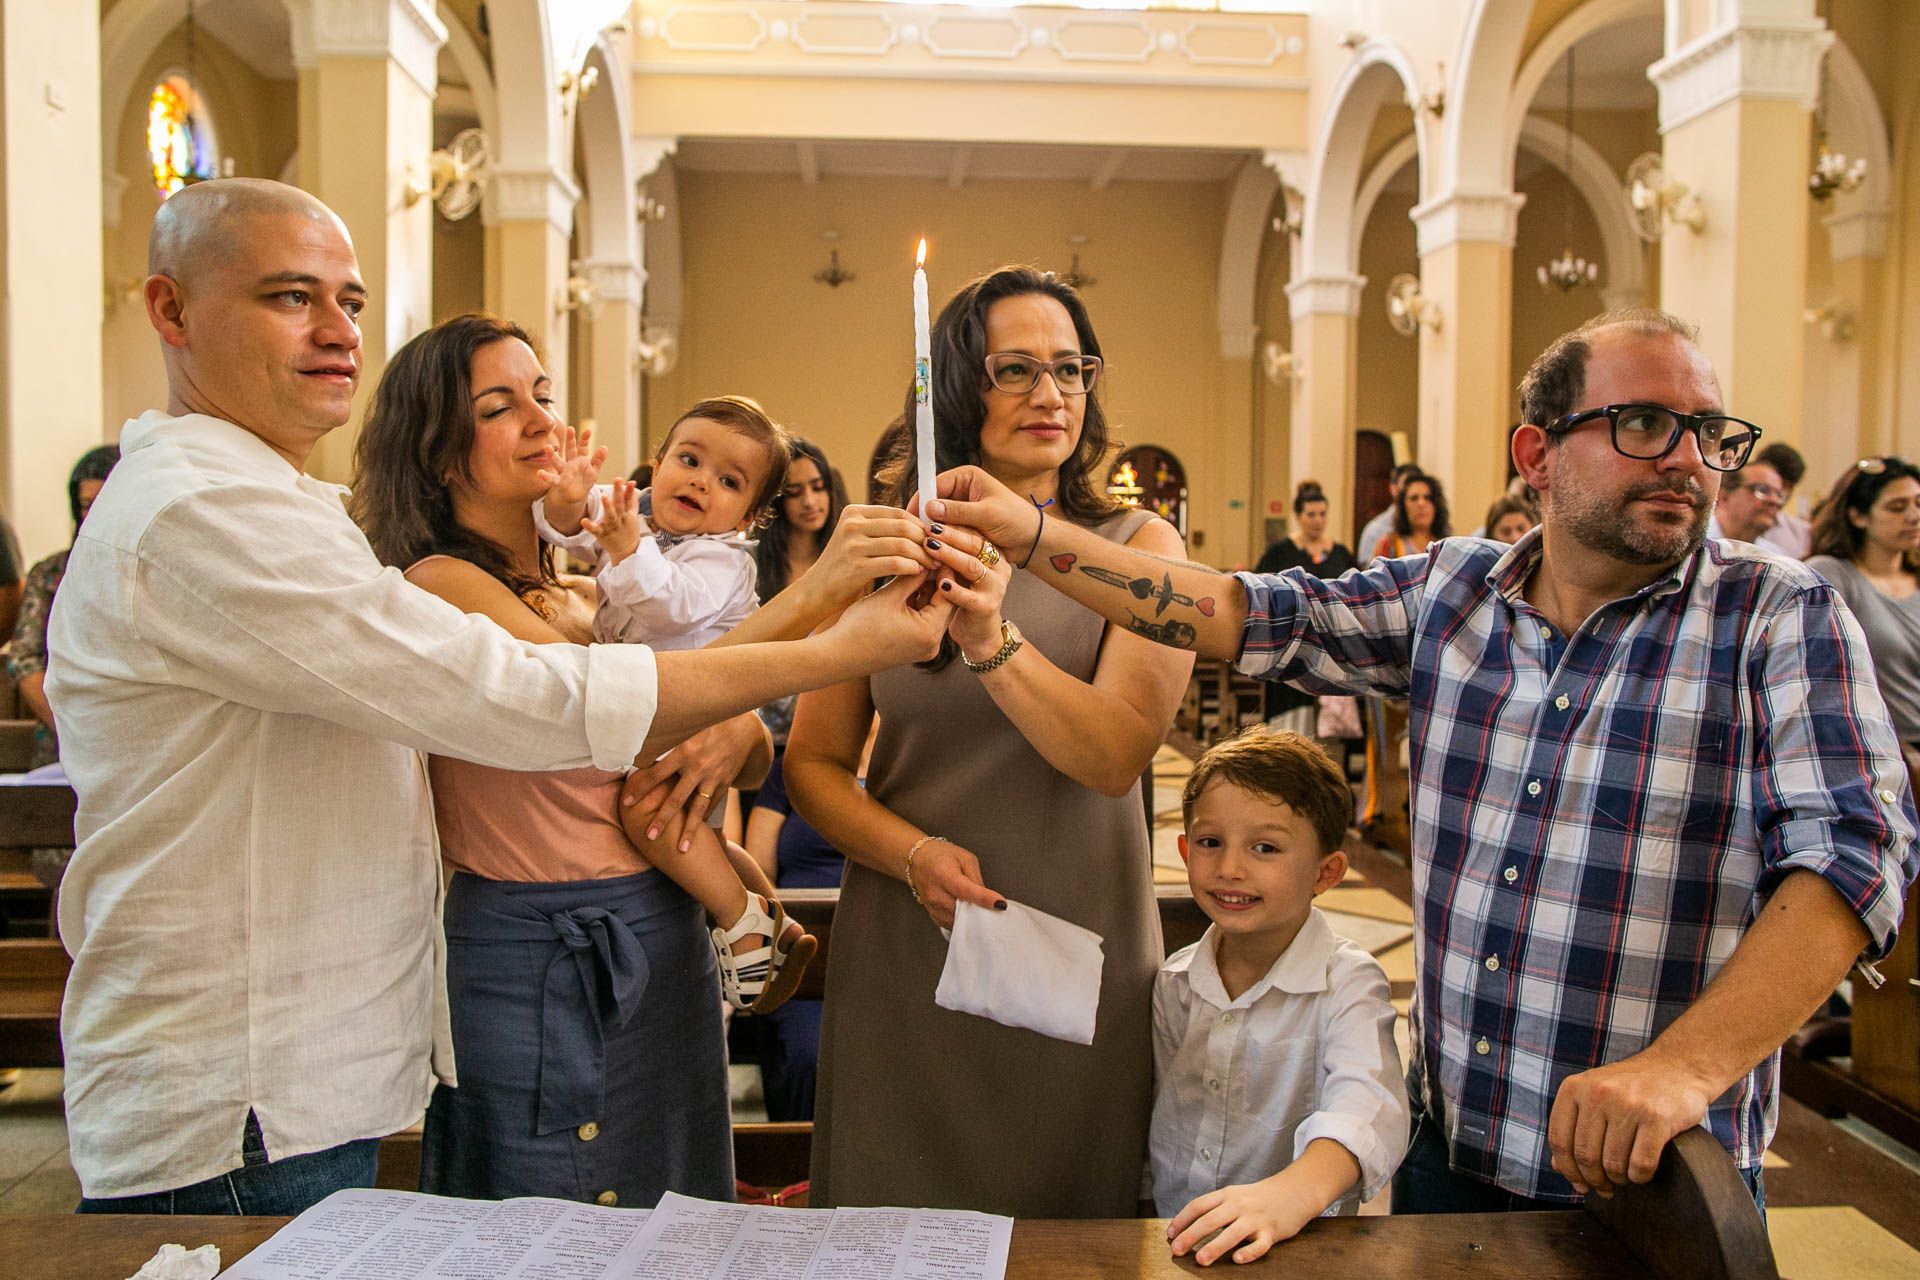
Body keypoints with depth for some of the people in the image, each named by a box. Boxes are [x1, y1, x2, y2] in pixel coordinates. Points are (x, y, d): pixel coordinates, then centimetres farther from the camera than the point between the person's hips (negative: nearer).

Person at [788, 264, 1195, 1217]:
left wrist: (993, 642, -30)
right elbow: (813, 763, 2)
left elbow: (1119, 754, -15)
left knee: (1068, 1243, 16)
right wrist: (913, 853, -15)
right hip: (904, 953, 1)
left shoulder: (1136, 547, -3)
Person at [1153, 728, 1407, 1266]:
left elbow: (1368, 1107, -25)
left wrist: (1295, 1190, -42)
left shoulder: (1348, 985, -8)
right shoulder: (1173, 983, 6)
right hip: (1174, 1242, 3)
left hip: (1297, 1246, -3)